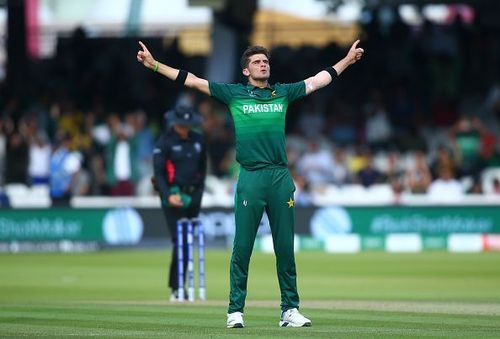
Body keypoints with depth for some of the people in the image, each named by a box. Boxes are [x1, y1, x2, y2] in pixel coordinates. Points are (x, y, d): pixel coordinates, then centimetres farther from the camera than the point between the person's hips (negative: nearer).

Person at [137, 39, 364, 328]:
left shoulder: (283, 93, 14)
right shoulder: (234, 94, 8)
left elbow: (319, 79, 26)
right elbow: (192, 80, 7)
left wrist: (347, 60, 31)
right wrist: (154, 64, 4)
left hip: (281, 177, 2)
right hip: (250, 177, -2)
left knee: (285, 248, 4)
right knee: (242, 247, -2)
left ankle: (290, 310, 10)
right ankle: (236, 311, 2)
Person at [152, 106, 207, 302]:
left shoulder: (198, 140, 9)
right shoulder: (164, 142, -7)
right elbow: (158, 173, -10)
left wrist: (199, 190, 11)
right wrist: (168, 195, -22)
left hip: (193, 196, 6)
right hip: (173, 196, -5)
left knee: (189, 242, 4)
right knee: (180, 241, -14)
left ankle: (178, 287, 9)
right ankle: (176, 289, -13)